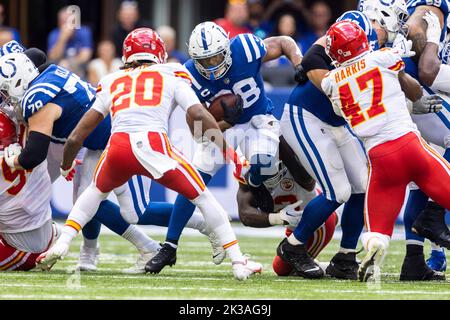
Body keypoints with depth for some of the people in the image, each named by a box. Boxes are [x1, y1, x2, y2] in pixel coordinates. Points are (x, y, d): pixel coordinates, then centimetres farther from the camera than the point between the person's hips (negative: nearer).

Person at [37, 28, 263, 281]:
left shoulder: (112, 83, 29)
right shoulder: (172, 76, 22)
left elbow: (76, 138, 29)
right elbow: (199, 115, 5)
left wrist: (66, 166, 47)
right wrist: (229, 153, 7)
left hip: (118, 146, 3)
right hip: (154, 144, -2)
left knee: (97, 191, 34)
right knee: (203, 198, 16)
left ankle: (61, 245, 22)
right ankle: (238, 263, 9)